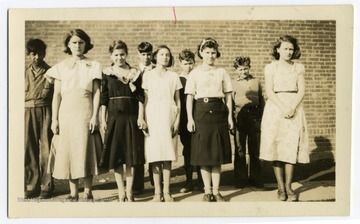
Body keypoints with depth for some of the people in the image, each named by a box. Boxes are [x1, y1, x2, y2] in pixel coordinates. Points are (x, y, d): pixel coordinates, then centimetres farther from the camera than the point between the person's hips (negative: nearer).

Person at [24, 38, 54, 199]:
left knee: (46, 148, -2)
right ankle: (31, 186, 12)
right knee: (29, 149, 2)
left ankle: (46, 186, 7)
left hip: (46, 112, -2)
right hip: (28, 112, 3)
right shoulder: (25, 73, 13)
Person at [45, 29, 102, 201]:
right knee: (67, 150, 2)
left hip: (85, 112, -1)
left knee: (86, 150, -1)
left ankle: (87, 192, 9)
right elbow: (57, 94, 7)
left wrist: (94, 116, -7)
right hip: (66, 112, 2)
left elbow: (97, 93, 2)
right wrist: (54, 119, 1)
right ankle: (73, 192, 12)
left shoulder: (93, 66, 6)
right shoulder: (61, 67, 9)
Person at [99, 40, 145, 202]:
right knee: (115, 154, 3)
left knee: (131, 154, 3)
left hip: (131, 116, 0)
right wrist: (103, 119, 1)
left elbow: (141, 97, 2)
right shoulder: (106, 73, 4)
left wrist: (131, 83, -11)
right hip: (114, 117, 0)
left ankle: (129, 191, 13)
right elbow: (104, 98, 4)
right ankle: (121, 191, 15)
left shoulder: (134, 73, 4)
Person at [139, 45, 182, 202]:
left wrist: (177, 120, 2)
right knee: (154, 155, -3)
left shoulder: (174, 76, 11)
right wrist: (142, 119, -3)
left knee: (168, 155, 0)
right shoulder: (147, 75, 8)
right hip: (152, 117, -1)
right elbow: (144, 100, 6)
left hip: (169, 118, 1)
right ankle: (157, 192, 5)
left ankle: (166, 191, 7)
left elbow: (178, 101, 11)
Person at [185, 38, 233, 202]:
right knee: (203, 153, 0)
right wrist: (190, 118, -6)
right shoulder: (195, 73, 5)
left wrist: (230, 116, 4)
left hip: (218, 112, 2)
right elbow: (189, 97, 2)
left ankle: (216, 191, 12)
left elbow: (228, 96, 11)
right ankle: (207, 191, 11)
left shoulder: (222, 72, 10)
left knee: (218, 152, 3)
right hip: (201, 112, -1)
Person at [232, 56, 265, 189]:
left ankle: (255, 178, 15)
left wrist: (262, 117, 5)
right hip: (240, 117, -1)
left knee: (255, 149, 6)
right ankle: (240, 179, 12)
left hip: (254, 116, 1)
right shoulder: (234, 84, 9)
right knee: (240, 149, 3)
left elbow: (261, 100, 14)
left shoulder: (256, 82, 14)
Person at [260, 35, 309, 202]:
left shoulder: (298, 68, 12)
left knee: (292, 146, -3)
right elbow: (269, 91, -3)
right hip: (275, 108, -1)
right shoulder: (271, 67, 6)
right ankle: (280, 187, 3)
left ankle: (288, 186, 3)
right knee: (277, 146, -4)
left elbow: (302, 90, 4)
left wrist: (293, 108, -13)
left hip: (294, 109, 2)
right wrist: (283, 108, -15)